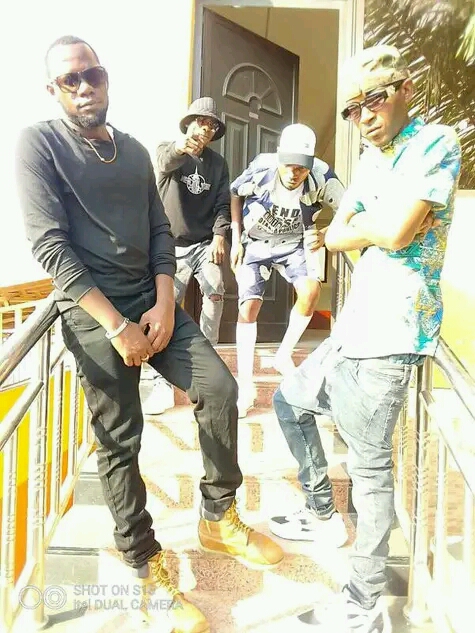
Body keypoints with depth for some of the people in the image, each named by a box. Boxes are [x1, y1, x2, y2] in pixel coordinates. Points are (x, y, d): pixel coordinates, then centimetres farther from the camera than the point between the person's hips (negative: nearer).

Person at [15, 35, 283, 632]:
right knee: (120, 444, 1)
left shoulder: (134, 151, 13)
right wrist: (118, 326, -18)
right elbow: (51, 246, -14)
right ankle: (146, 569, 21)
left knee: (219, 388, -7)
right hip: (94, 315, -5)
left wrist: (165, 304, -6)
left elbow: (160, 231, 10)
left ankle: (218, 517, 14)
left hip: (153, 302, 5)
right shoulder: (38, 144, -5)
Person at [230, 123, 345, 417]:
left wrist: (325, 235, -36)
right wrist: (236, 240, -7)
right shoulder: (260, 171, -26)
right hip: (255, 244, -1)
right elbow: (234, 195, -6)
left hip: (295, 244, 1)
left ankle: (284, 355, 1)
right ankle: (246, 386, 0)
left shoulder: (322, 177, -27)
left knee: (311, 290, -23)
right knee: (249, 308, -10)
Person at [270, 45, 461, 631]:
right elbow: (334, 236, 9)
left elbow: (396, 232, -23)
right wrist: (376, 227, -8)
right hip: (352, 330, 9)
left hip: (386, 338, -9)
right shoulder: (370, 160, 16)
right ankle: (321, 513, 38)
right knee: (289, 401, 23)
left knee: (369, 467, -2)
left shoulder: (435, 143, -10)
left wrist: (362, 224, -3)